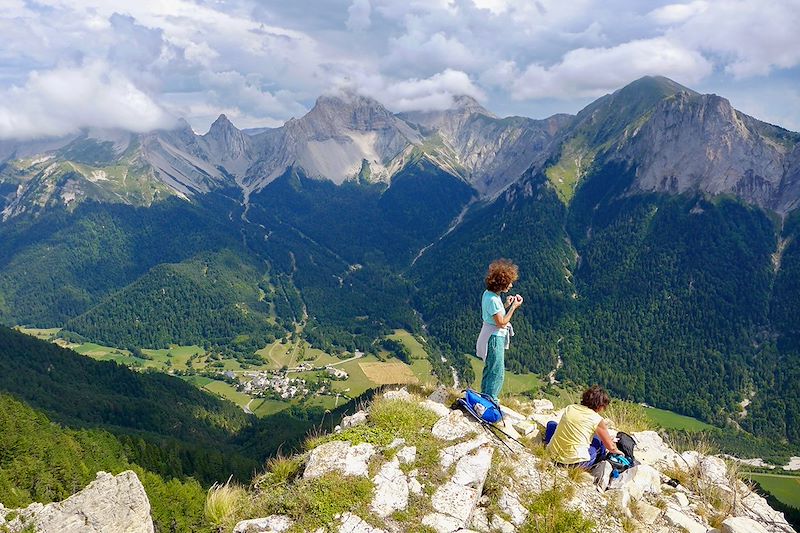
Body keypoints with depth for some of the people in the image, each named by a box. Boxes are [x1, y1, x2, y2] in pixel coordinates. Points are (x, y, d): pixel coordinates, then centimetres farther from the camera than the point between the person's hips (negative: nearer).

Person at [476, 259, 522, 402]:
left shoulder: (488, 294, 3)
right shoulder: (493, 299, -26)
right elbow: (501, 323, -22)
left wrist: (506, 305, 4)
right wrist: (514, 307, -17)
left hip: (492, 335, 10)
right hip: (495, 338, -10)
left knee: (490, 368, 22)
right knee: (497, 371, 0)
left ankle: (485, 397, 36)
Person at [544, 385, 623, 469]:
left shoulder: (569, 408, 6)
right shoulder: (597, 420, -6)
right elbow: (611, 447, 4)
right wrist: (616, 451, 29)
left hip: (552, 455, 3)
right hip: (576, 463, -3)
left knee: (551, 424, 29)